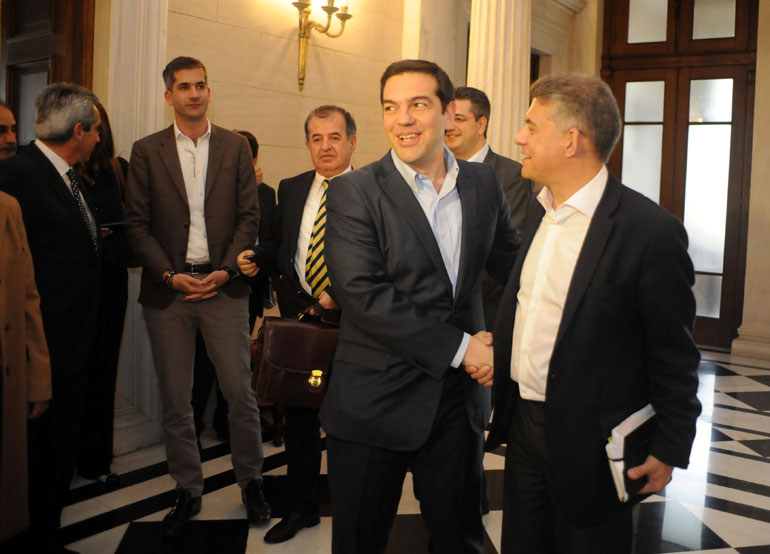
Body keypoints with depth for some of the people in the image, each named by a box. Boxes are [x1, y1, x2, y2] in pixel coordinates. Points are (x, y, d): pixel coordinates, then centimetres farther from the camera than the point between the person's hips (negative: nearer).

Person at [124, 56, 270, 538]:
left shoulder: (235, 147, 7)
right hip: (168, 287, 1)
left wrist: (225, 271, -9)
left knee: (240, 391, 0)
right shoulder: (147, 151, 7)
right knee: (175, 398, 7)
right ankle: (188, 490, 22)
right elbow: (137, 224, 3)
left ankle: (251, 481, 20)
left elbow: (249, 217, 3)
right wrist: (171, 275, -8)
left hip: (223, 283, 0)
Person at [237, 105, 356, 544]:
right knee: (299, 416, 14)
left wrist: (339, 294, -23)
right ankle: (303, 507, 31)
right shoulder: (291, 189, 11)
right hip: (298, 315, 5)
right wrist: (256, 258, -1)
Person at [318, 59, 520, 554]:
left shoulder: (484, 184, 5)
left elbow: (513, 264, 16)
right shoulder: (354, 192, -9)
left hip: (460, 397, 4)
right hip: (375, 402, -3)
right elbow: (363, 294, -19)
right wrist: (459, 346, -17)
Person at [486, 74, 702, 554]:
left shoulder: (651, 230, -19)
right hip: (523, 423, 7)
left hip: (589, 441, -6)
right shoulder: (539, 208, 5)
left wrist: (670, 449, -8)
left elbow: (674, 354, -13)